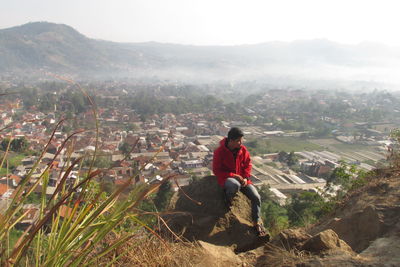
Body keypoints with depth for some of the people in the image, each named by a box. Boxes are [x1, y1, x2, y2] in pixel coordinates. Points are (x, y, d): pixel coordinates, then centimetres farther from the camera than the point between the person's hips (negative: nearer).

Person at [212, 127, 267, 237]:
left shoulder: (243, 149, -2)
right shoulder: (220, 151, -16)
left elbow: (248, 164, 8)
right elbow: (216, 170, -12)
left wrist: (245, 178, -9)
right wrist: (233, 176, -19)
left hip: (241, 178, 5)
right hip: (226, 178, -4)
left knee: (256, 197, -14)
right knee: (235, 185, -42)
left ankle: (257, 222, 5)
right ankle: (228, 199, -6)